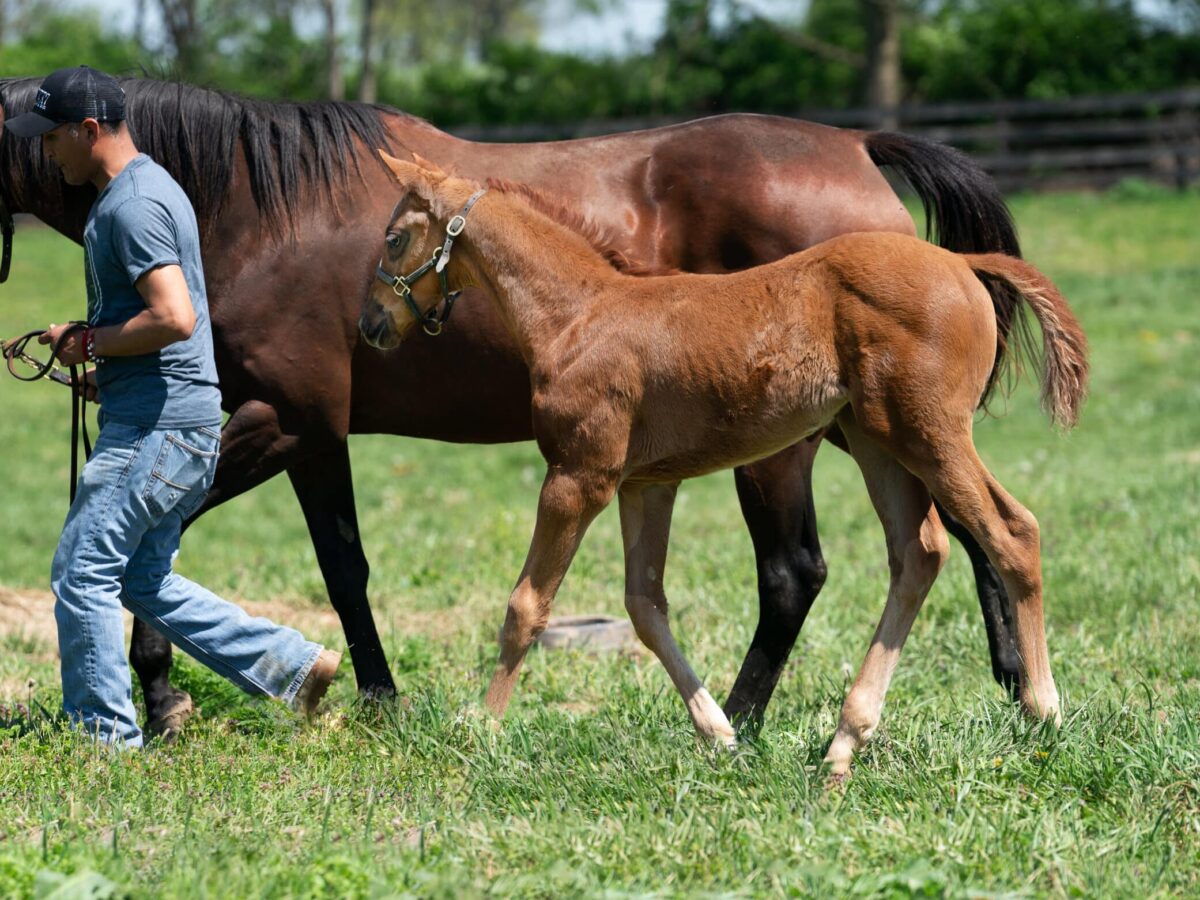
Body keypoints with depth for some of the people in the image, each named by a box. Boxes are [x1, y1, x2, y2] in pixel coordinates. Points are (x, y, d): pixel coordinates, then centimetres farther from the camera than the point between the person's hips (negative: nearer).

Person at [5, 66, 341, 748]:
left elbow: (173, 317, -27)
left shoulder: (132, 205, -17)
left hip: (157, 427, -11)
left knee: (82, 572, -5)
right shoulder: (150, 187, 17)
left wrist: (90, 344, -14)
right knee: (143, 581, 16)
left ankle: (106, 737, 0)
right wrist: (90, 342, 15)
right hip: (185, 419, 11)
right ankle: (294, 665, 15)